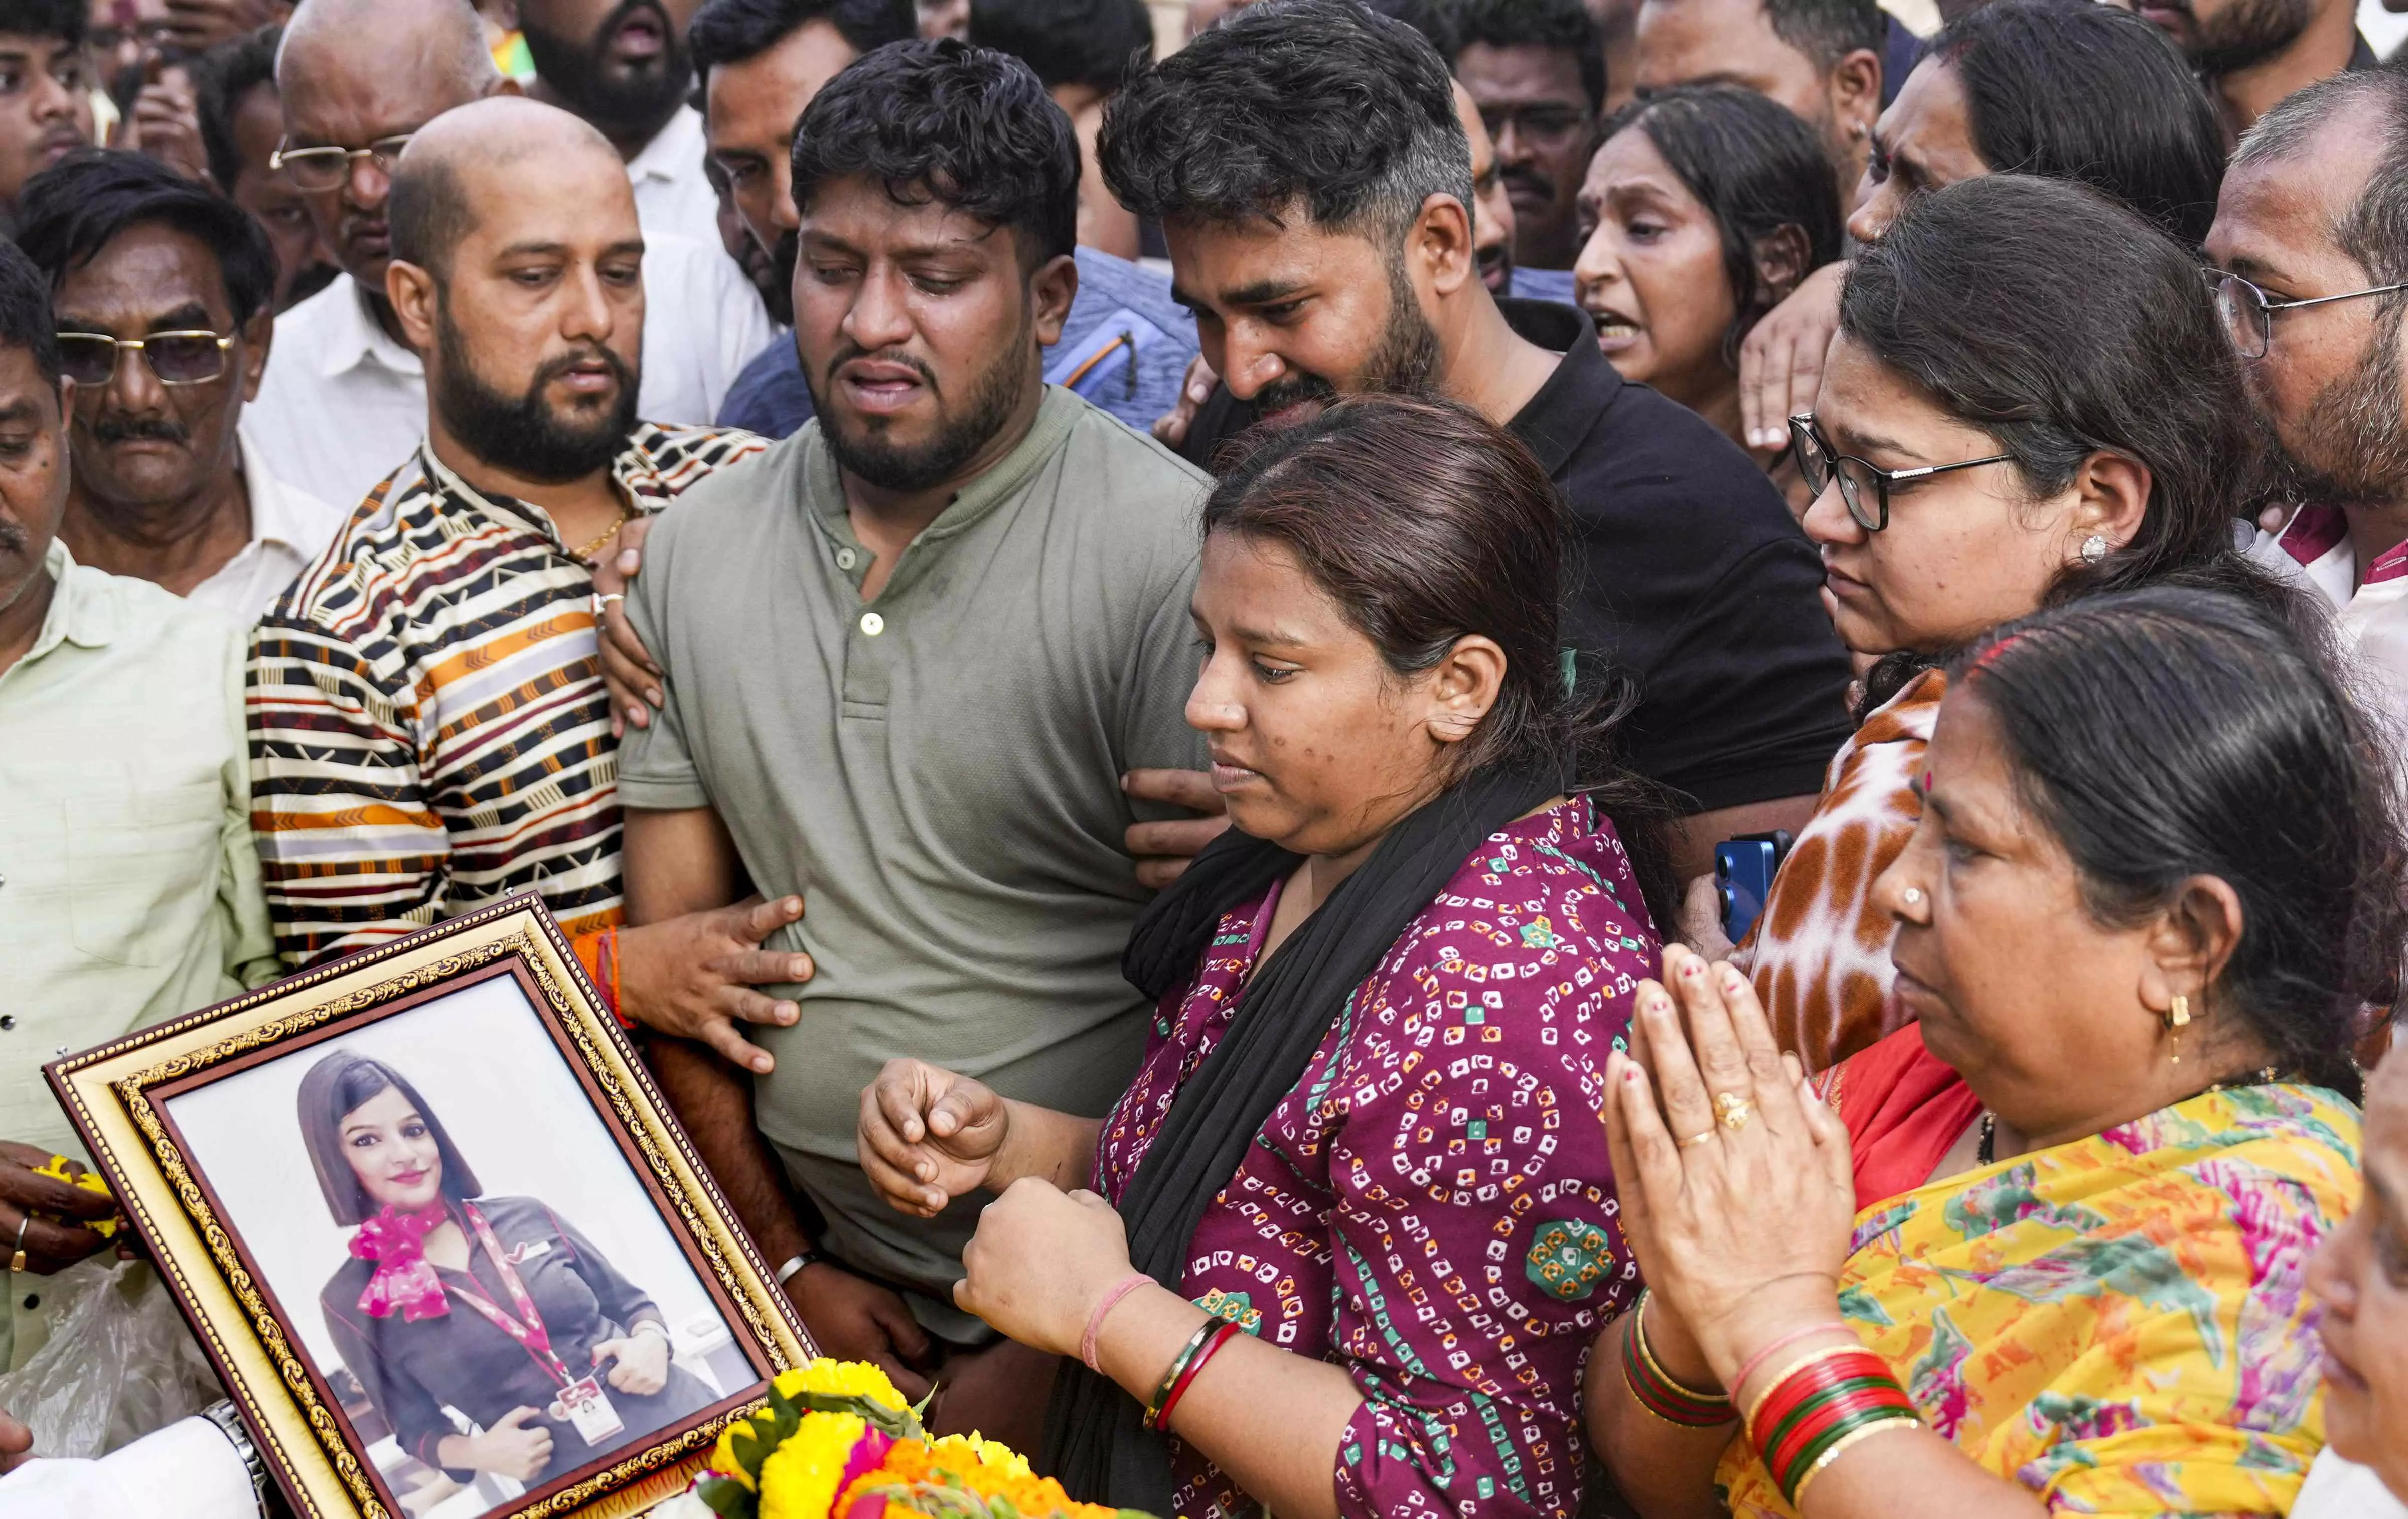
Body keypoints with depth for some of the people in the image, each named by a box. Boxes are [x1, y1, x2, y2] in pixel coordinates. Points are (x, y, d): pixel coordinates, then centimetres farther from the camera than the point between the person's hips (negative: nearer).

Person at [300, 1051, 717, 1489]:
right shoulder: (353, 1304, -2)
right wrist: (476, 1452, -13)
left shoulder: (526, 1217, 4)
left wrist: (651, 1341, -8)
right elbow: (417, 1428, 7)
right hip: (577, 1491, -2)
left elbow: (631, 1302, 14)